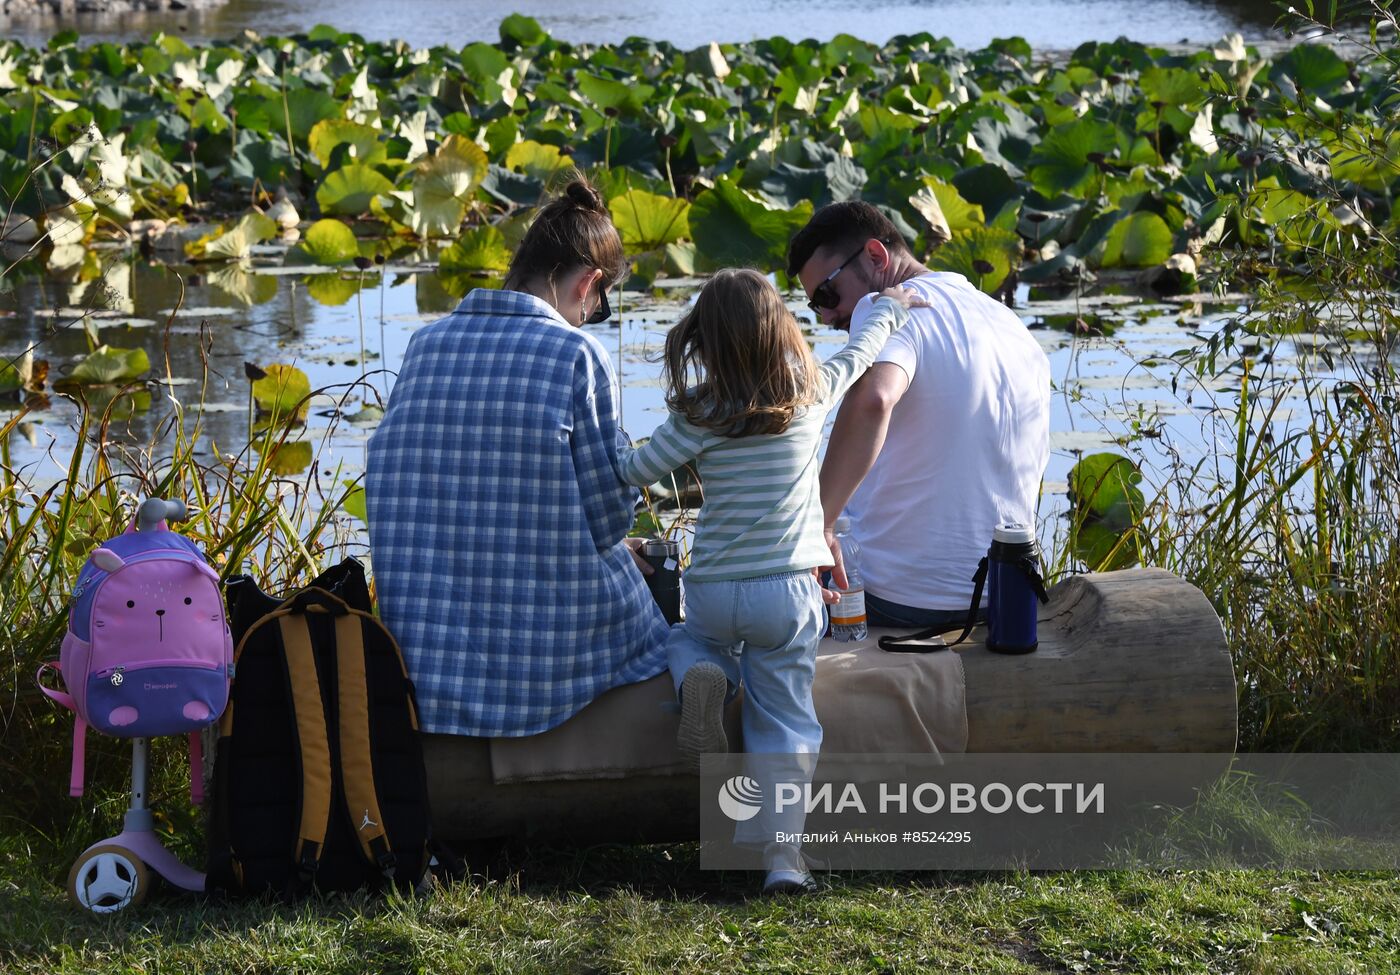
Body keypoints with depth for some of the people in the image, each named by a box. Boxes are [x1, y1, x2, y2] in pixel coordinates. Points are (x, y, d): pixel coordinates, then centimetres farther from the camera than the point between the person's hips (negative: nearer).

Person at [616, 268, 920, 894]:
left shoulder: (699, 418, -10)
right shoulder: (810, 397, -2)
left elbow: (635, 471, -1)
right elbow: (859, 356, 18)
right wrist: (888, 309, 37)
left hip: (713, 591, -1)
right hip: (788, 593, 1)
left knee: (690, 638, 32)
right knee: (784, 718, 6)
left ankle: (702, 677, -4)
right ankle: (782, 849, -8)